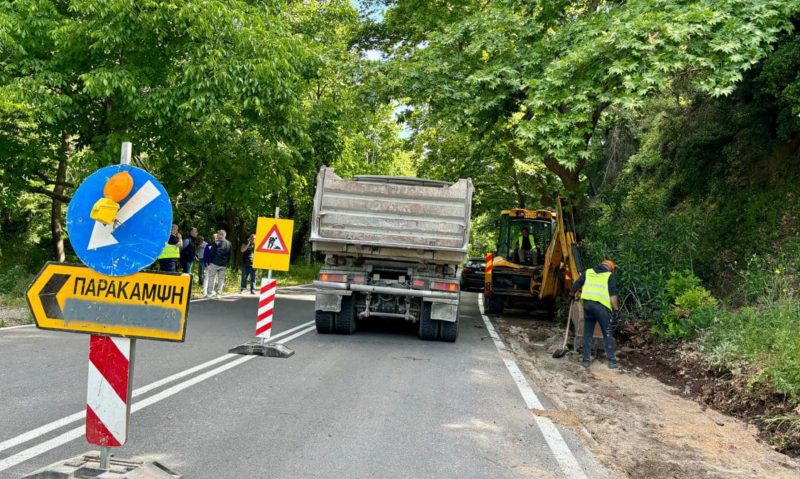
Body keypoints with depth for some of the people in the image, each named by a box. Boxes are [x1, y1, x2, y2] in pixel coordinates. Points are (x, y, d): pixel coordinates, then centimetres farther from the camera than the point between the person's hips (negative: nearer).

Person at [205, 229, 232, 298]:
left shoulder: (216, 242, -9)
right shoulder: (228, 243, 9)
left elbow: (212, 253, -8)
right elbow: (229, 255, 12)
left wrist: (209, 262, -1)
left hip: (215, 263, -4)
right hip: (223, 264, 4)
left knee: (211, 278, 1)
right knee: (221, 279, 8)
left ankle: (209, 293, 0)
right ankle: (219, 293, 7)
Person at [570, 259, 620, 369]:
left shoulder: (587, 272, 17)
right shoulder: (610, 275, 7)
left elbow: (575, 287, 16)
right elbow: (613, 295, -3)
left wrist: (572, 295, 36)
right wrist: (615, 309, 0)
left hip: (587, 304, 3)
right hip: (602, 306, -3)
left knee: (587, 333, 12)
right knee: (607, 334, 6)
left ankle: (586, 360, 13)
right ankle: (612, 361, 5)